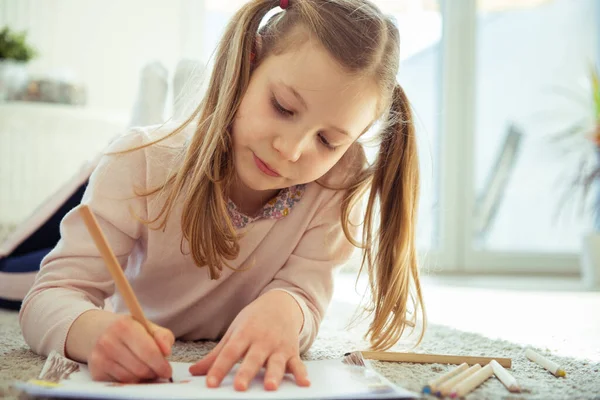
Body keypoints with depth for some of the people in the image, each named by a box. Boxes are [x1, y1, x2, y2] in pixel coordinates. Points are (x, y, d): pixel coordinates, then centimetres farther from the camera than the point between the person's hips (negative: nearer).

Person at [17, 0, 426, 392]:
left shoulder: (337, 183, -20)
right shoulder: (143, 163, -24)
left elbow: (302, 294, -23)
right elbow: (52, 295, -25)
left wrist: (282, 312, -48)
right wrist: (95, 331, -49)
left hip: (249, 377, 1)